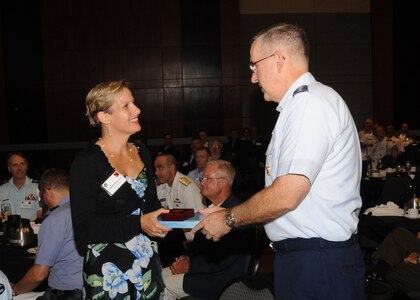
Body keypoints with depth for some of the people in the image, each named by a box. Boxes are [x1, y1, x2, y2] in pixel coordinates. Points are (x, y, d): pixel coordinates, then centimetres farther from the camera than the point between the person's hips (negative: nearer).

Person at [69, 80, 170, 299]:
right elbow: (83, 229, -19)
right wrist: (139, 224, -25)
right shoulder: (86, 162, -15)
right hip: (109, 272, -6)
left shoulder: (142, 153, 6)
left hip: (149, 265, 6)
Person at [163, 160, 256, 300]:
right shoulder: (212, 208, 7)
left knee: (163, 286, -11)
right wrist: (188, 257, 1)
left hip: (220, 279, -9)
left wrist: (189, 266, -16)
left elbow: (223, 261, -24)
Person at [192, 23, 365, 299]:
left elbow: (286, 196, -23)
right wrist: (230, 214, 11)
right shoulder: (299, 104, 14)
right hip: (298, 255, 9)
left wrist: (229, 220, -8)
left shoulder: (311, 102, -18)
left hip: (320, 265, -9)